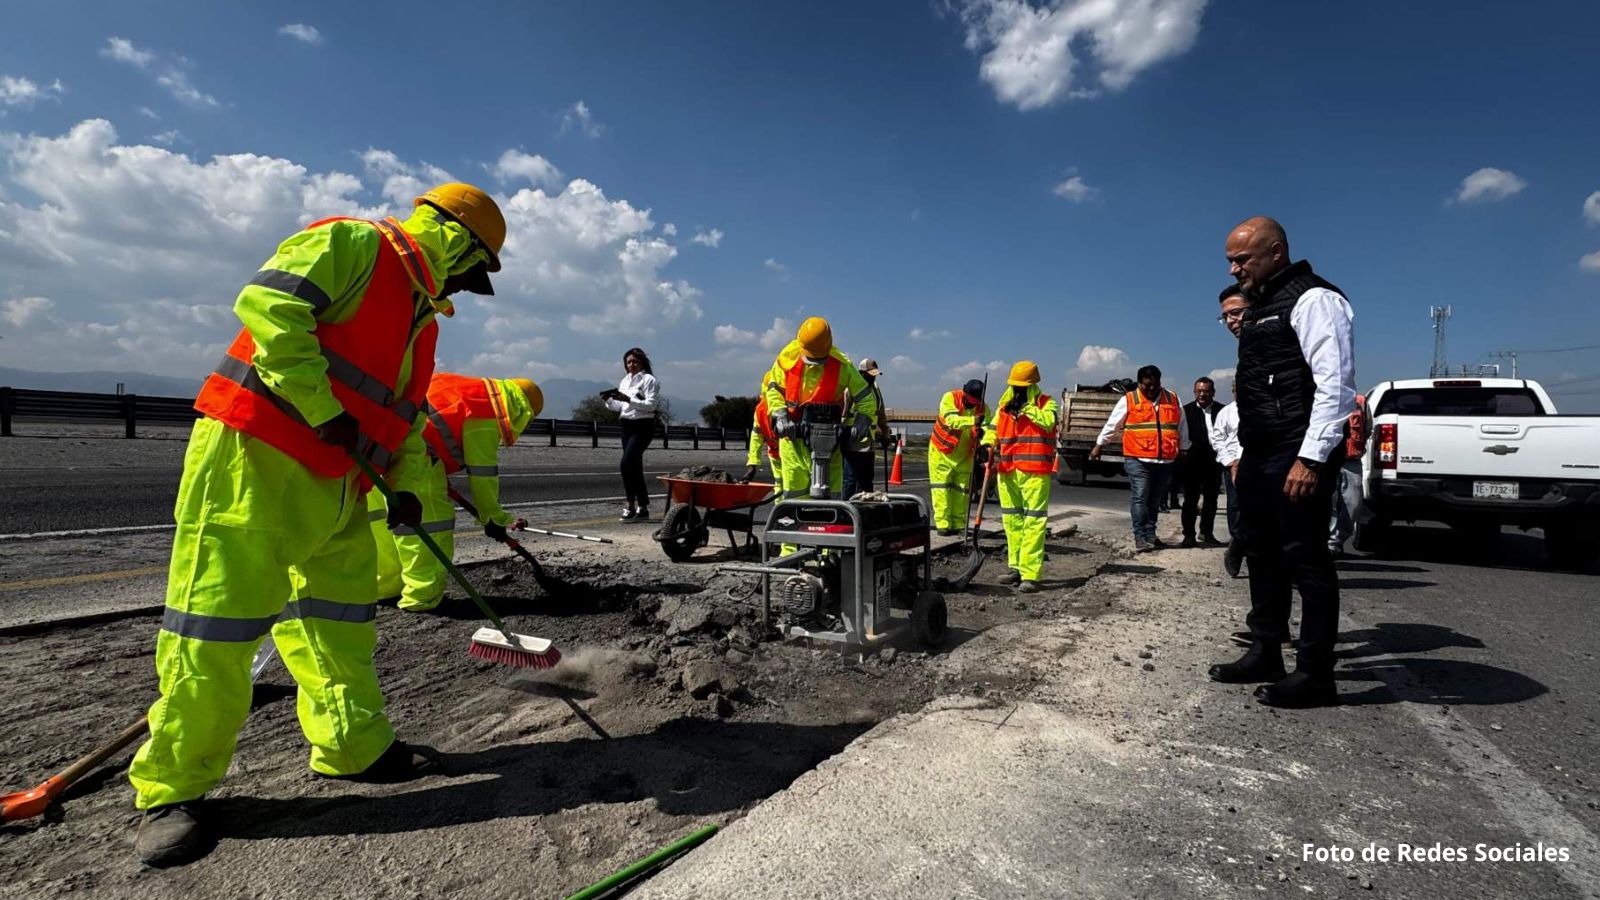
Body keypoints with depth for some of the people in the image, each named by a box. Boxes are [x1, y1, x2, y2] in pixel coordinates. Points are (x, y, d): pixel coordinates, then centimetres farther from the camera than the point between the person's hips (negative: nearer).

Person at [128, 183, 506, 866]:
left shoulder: (420, 312, 20)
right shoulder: (353, 243, -6)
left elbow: (407, 411, 21)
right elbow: (266, 304, -20)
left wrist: (405, 483, 7)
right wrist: (324, 410, -22)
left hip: (335, 481, 9)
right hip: (255, 457, -9)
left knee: (341, 615, 12)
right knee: (220, 616, -3)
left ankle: (355, 747, 24)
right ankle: (173, 789, 11)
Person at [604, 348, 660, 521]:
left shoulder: (649, 380, -5)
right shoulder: (624, 381, 16)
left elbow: (651, 404, -15)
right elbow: (619, 406, 17)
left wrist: (628, 399, -22)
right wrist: (608, 399, -2)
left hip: (643, 426, -7)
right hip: (627, 425, 7)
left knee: (626, 463, -18)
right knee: (634, 467, 7)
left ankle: (631, 505, -8)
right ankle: (643, 509, 13)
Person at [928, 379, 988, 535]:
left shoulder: (982, 407, -7)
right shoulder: (950, 398, -18)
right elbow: (951, 420, -34)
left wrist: (982, 432, -40)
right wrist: (973, 420, -49)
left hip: (964, 454, 4)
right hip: (942, 451, -4)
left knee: (962, 490, 6)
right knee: (941, 488, -5)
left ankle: (958, 525, 14)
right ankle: (942, 524, -2)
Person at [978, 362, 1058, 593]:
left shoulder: (1046, 402, 2)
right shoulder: (1004, 405, 14)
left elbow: (1049, 421, -17)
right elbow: (993, 429, 11)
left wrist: (1025, 408, -13)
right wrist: (987, 446, -8)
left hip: (1035, 472, -5)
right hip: (1007, 471, 6)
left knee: (1033, 521, -8)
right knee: (1011, 519, 11)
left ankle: (1030, 574, -9)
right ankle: (1016, 567, 22)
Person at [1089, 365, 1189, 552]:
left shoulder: (1173, 399, 10)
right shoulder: (1129, 400, 0)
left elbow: (1182, 427, 20)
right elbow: (1111, 424, 6)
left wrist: (1183, 450, 24)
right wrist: (1098, 446, 9)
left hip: (1165, 461, 4)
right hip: (1138, 460, -4)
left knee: (1154, 500, 12)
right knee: (1140, 498, -7)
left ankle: (1150, 535, 21)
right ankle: (1140, 537, -3)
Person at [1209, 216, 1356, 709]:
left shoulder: (1312, 300, -8)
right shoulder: (1259, 307, 20)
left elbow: (1335, 384, -17)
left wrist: (1311, 458, -22)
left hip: (1298, 458, -9)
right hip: (1260, 456, 10)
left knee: (1305, 559, -3)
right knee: (1263, 556, 15)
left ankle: (1314, 674, 6)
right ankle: (1264, 653, 26)